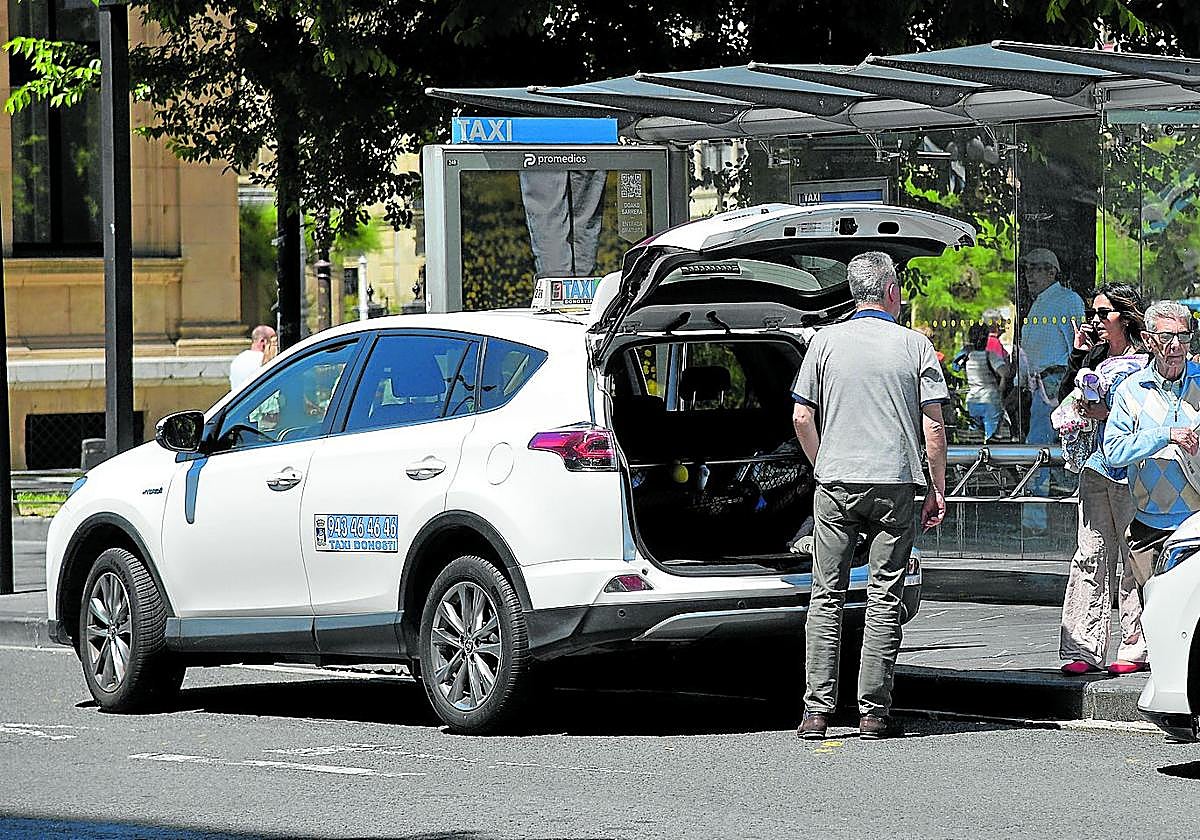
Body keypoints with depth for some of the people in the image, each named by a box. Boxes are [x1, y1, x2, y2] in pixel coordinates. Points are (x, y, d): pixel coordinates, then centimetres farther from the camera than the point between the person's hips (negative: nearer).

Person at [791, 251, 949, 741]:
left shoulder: (826, 342, 4)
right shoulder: (915, 346, 0)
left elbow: (802, 417, 3)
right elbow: (933, 425, -2)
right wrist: (938, 488, 6)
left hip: (835, 482, 1)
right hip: (894, 486, -1)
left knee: (826, 597, 6)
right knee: (884, 599, 3)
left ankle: (817, 710, 1)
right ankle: (874, 712, 1)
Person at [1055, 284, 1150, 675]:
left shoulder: (1146, 361, -6)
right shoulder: (1097, 355, 14)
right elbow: (1066, 401, 13)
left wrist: (1109, 414, -16)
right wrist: (1078, 355, 5)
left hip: (1132, 472, -6)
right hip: (1098, 466, 6)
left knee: (1131, 562, -3)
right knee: (1090, 558, 2)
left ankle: (1136, 648, 4)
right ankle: (1084, 649, 1)